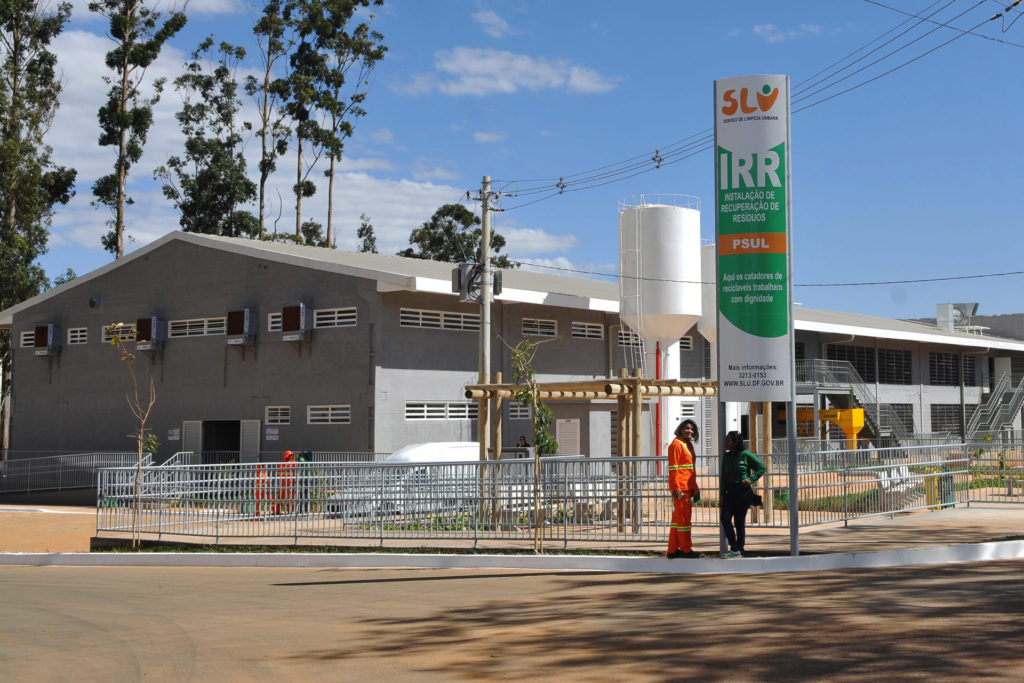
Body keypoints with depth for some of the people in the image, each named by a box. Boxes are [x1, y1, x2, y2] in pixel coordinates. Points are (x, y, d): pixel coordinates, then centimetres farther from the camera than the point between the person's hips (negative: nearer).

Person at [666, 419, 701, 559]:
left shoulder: (688, 445, 19)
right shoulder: (676, 444, -10)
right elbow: (673, 468, -16)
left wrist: (695, 489, 23)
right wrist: (676, 489, -21)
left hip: (688, 488, 10)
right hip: (680, 488, -10)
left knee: (678, 518, 11)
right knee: (683, 518, -4)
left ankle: (673, 550, 15)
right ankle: (686, 550, 2)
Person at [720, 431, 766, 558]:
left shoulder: (746, 455, -7)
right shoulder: (726, 456, 9)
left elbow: (761, 468, -1)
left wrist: (750, 479, -11)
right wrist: (723, 494, 9)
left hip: (743, 491, -5)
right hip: (730, 491, 5)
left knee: (739, 521, -2)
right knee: (725, 518, -9)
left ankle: (739, 550, 10)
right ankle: (735, 549, -3)